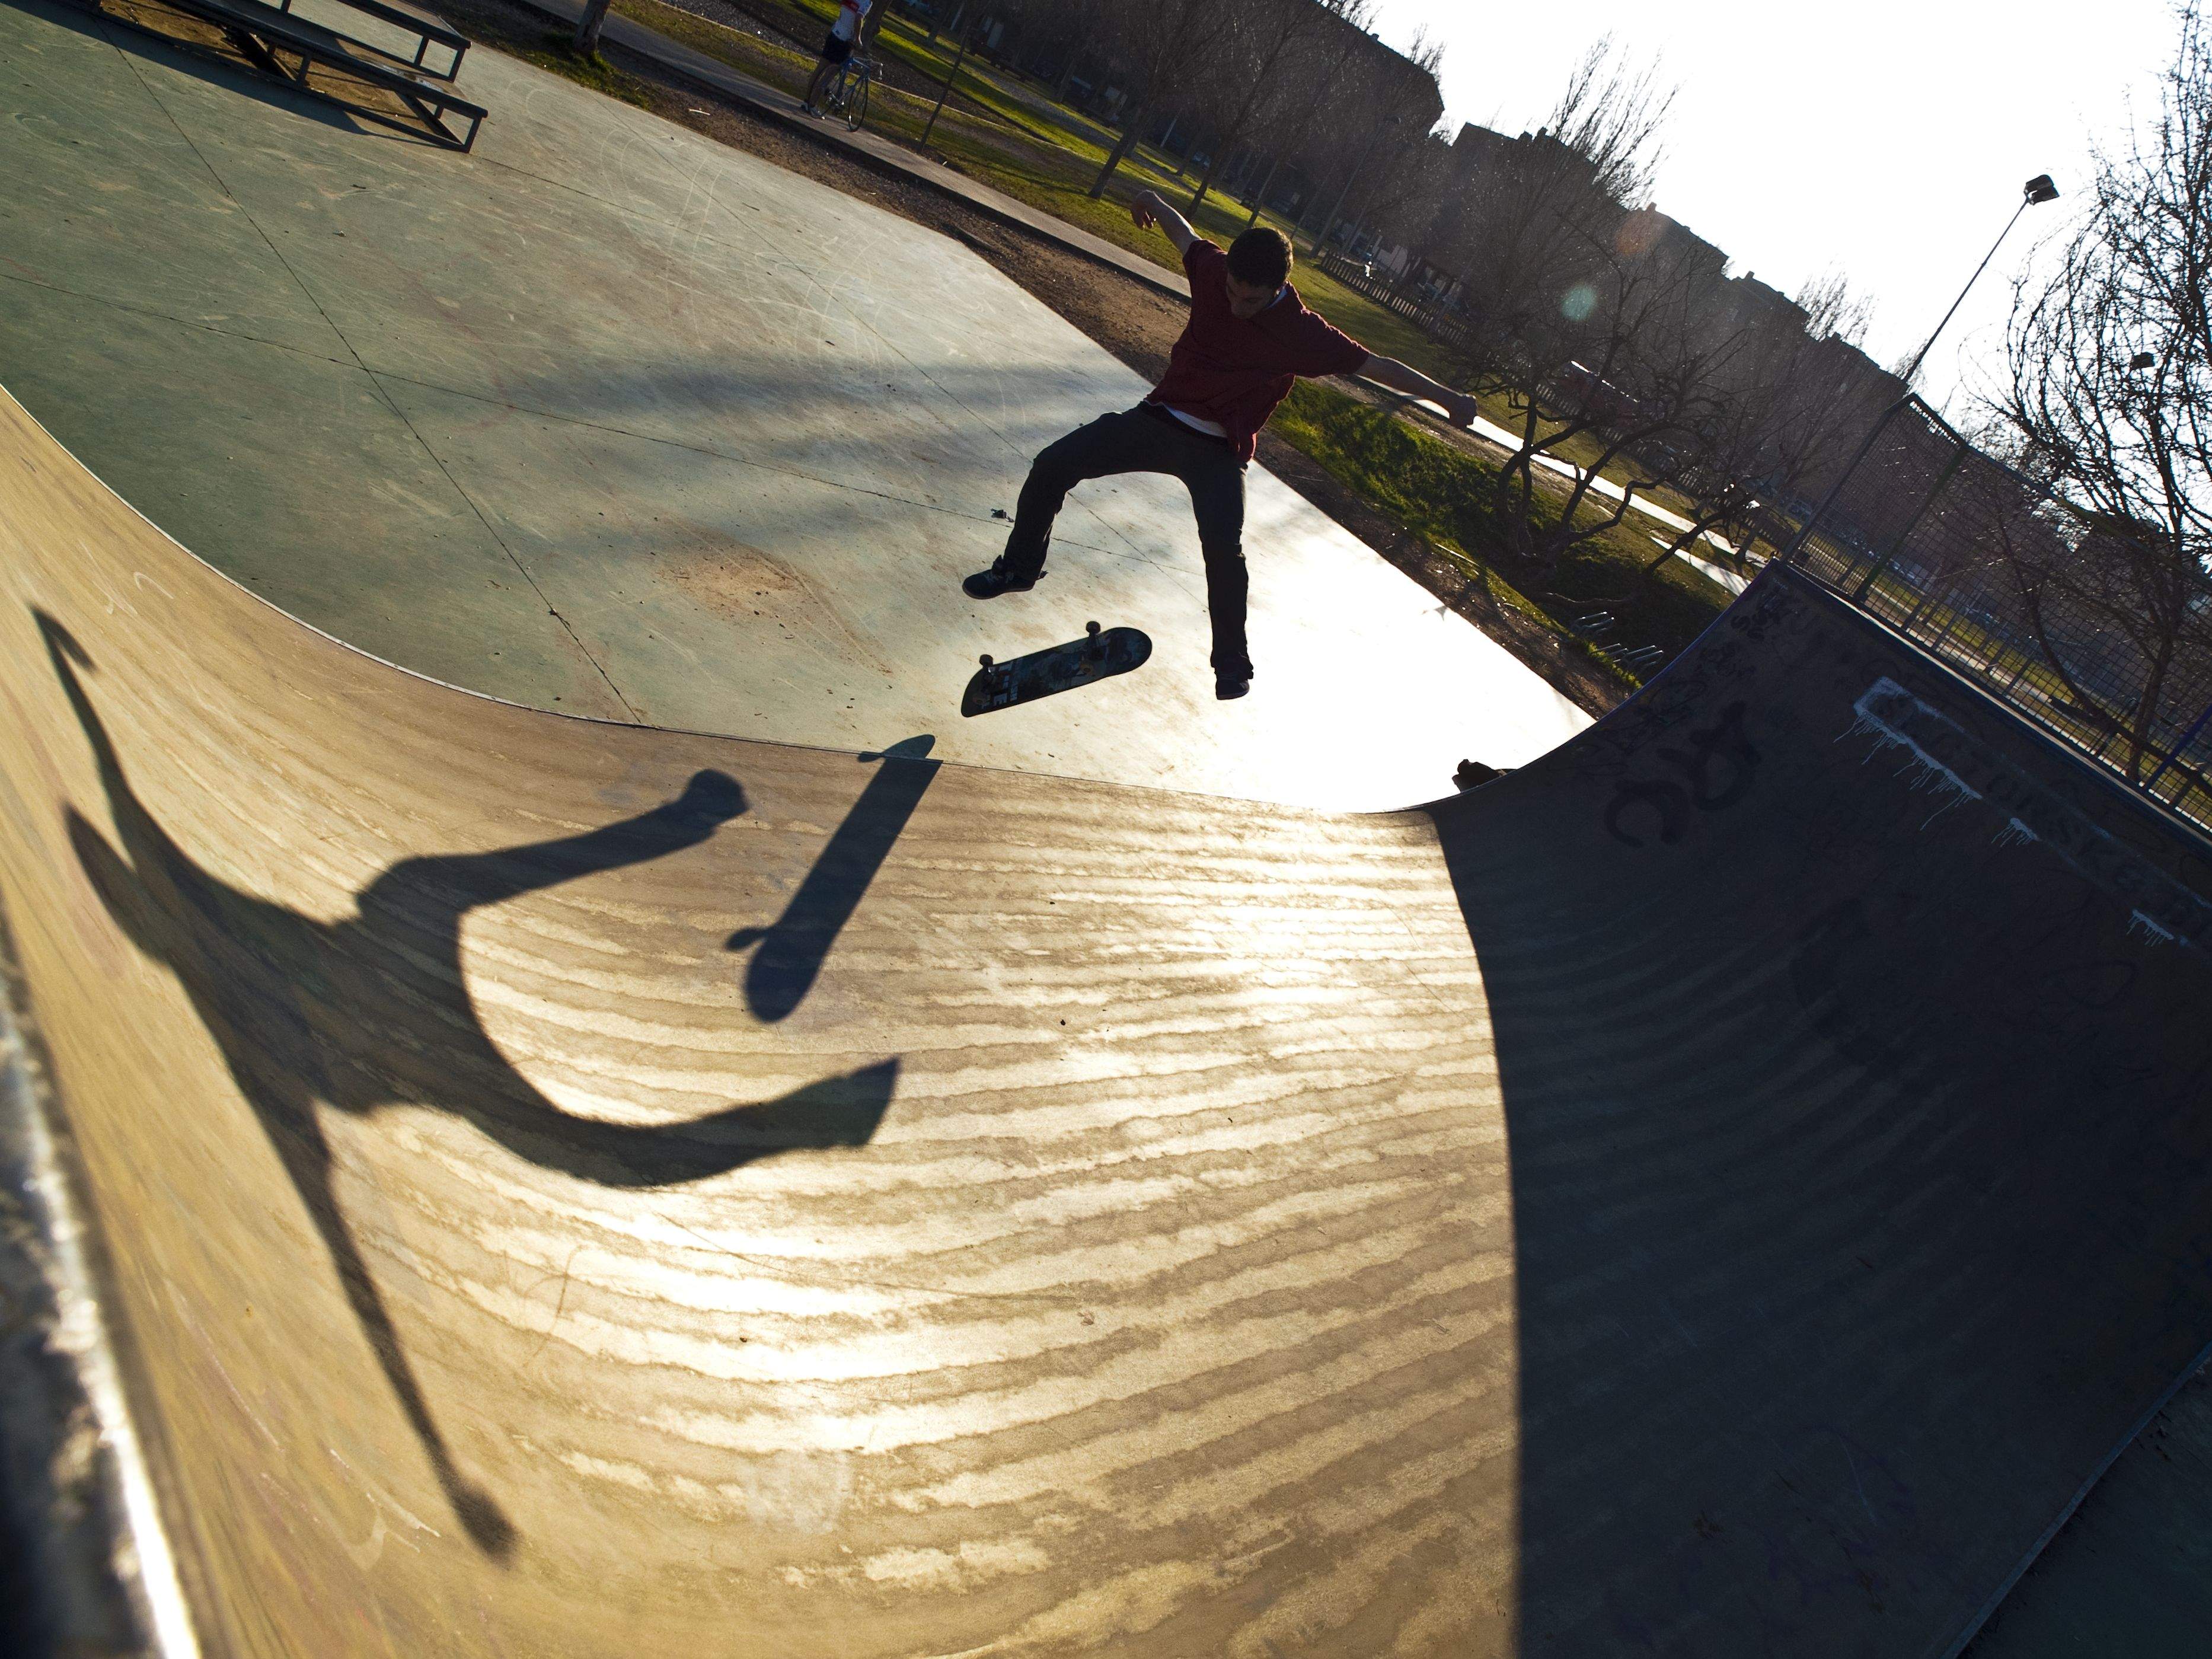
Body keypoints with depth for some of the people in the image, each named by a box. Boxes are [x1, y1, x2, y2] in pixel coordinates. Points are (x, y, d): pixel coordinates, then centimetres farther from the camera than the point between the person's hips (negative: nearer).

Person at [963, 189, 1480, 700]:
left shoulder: (1302, 332, -17)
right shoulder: (1214, 270, -8)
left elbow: (1377, 365, -12)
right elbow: (1185, 235, 15)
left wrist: (1447, 398, -12)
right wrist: (1156, 204, 30)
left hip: (1219, 450, -4)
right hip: (1160, 416, 4)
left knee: (1224, 545, -28)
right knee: (1052, 466, -4)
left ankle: (1232, 662, -8)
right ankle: (1020, 567, 20)